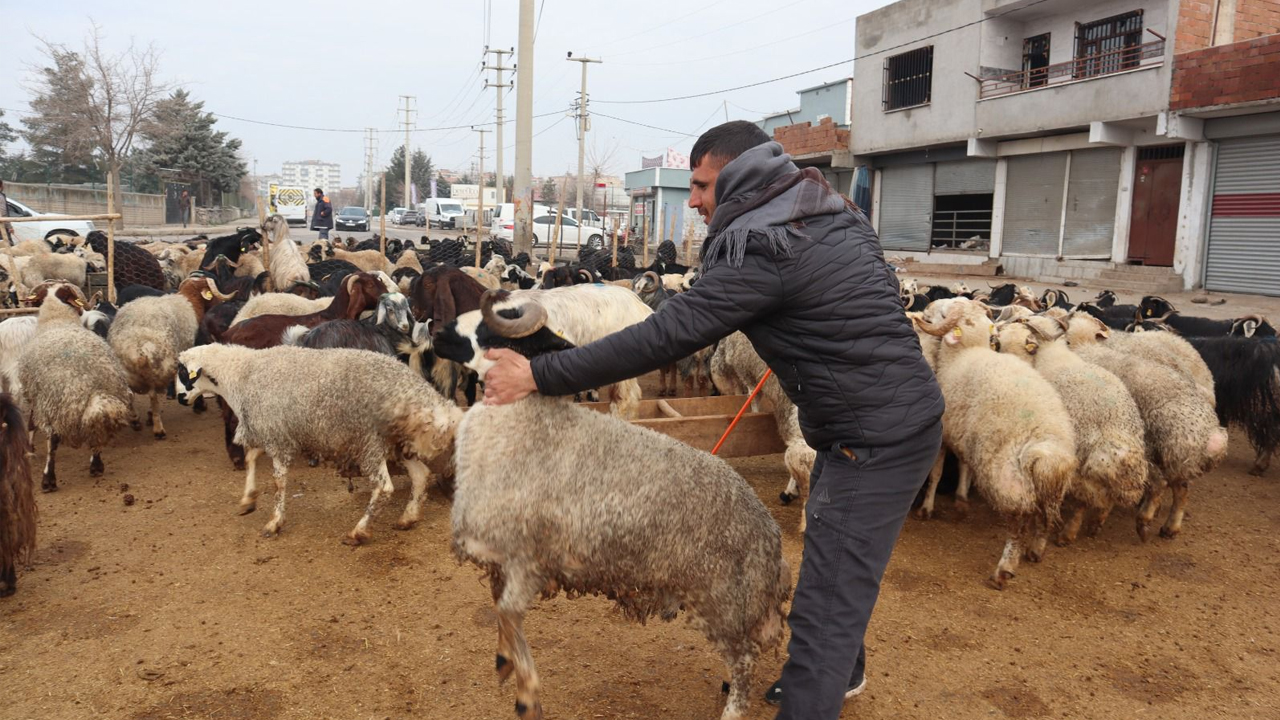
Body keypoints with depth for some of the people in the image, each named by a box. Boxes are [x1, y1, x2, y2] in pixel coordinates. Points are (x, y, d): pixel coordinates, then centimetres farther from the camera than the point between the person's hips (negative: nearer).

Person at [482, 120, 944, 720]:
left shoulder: (761, 248, -21)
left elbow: (664, 336, -24)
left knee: (827, 601, -7)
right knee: (840, 561, 26)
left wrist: (540, 376, -19)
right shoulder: (833, 213, 8)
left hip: (876, 438, -10)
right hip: (904, 411, 10)